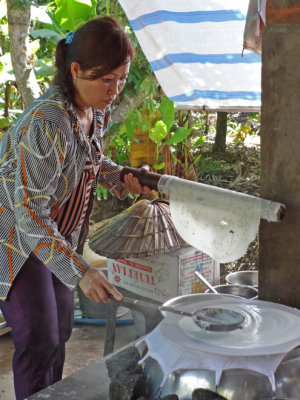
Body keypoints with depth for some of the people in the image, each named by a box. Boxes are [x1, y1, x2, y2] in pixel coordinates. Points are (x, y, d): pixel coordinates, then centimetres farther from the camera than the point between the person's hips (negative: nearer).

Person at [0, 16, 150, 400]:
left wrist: (120, 177, -3)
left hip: (55, 238, 9)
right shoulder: (47, 122, -32)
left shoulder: (95, 112, -4)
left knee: (60, 328, 17)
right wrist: (79, 272, -40)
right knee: (40, 342, -5)